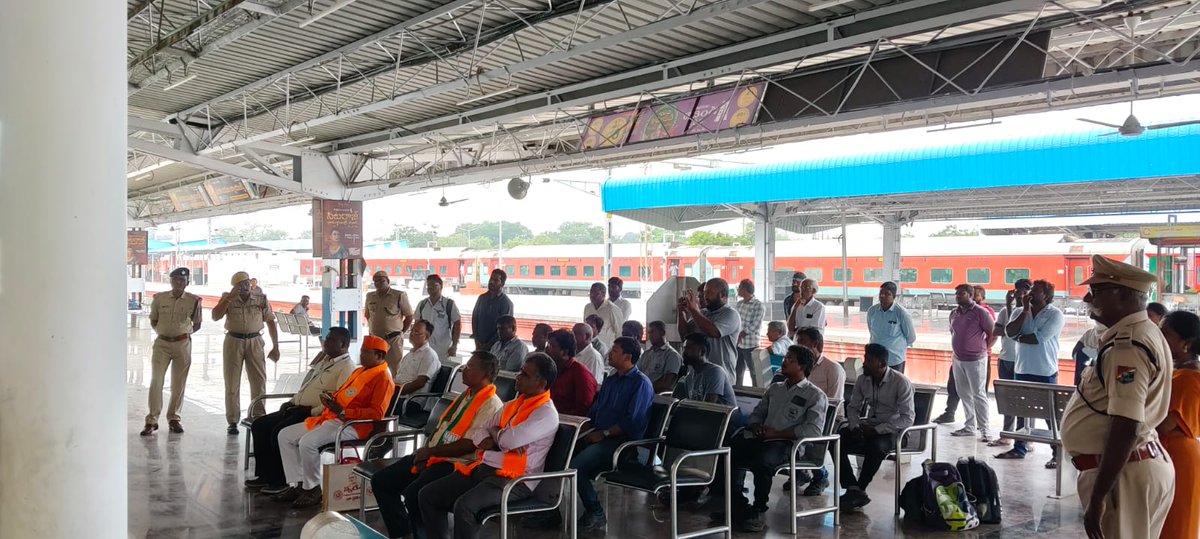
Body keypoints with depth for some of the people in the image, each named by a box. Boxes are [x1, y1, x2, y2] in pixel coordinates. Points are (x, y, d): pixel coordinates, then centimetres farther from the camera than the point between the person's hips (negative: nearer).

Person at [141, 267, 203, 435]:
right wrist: (161, 332, -1)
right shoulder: (159, 299, 0)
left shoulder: (193, 300, -2)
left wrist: (185, 332, -3)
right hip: (161, 343, 0)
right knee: (156, 381, -5)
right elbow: (153, 321, 12)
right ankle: (152, 420, 1)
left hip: (183, 344, 0)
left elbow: (197, 325, 8)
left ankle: (174, 418, 19)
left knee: (178, 384, 7)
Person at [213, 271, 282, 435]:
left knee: (259, 381, -1)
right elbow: (215, 317, -12)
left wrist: (275, 347, 1)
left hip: (254, 341, 0)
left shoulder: (261, 299, 0)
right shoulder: (227, 298, 0)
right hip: (233, 341, 0)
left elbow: (271, 322, 4)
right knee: (232, 383, 4)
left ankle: (258, 417, 10)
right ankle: (232, 422, 11)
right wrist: (230, 297, -17)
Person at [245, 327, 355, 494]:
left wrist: (313, 412, -21)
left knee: (278, 433, -26)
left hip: (314, 415, -10)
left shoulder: (346, 366, -12)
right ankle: (263, 475, 6)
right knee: (259, 425, 1)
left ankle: (279, 481, -11)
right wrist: (292, 401, 12)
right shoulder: (324, 360, 20)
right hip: (298, 409, 10)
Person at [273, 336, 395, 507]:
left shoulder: (383, 378, -8)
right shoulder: (360, 371, 23)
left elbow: (377, 413, -19)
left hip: (352, 425, -11)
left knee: (307, 442, -30)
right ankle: (298, 485, 3)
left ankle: (313, 490, -12)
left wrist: (342, 412, -22)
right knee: (285, 435, 4)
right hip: (332, 418, 11)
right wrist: (331, 400, 4)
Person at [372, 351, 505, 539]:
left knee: (413, 494, -31)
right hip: (432, 456, 10)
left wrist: (430, 452, -13)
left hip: (456, 463, -10)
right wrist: (425, 450, -1)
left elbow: (469, 445, -20)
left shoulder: (491, 405, -13)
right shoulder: (465, 395, 16)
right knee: (380, 481, 2)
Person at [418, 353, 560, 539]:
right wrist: (500, 439, -6)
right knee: (427, 495, -1)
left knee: (464, 506, -32)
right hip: (483, 468, 9)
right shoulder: (512, 405, 17)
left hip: (513, 480, -9)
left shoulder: (546, 413, -10)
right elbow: (480, 434, 16)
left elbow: (510, 440, -21)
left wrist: (495, 432, 2)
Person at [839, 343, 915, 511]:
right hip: (869, 427, 6)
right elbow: (853, 407, 13)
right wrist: (855, 426, -9)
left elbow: (908, 418, -19)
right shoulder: (863, 380, 2)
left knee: (876, 446, -38)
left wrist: (877, 430, -24)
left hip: (894, 431, -6)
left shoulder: (901, 382, -14)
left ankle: (859, 490, -19)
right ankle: (853, 489, -23)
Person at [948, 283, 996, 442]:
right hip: (957, 360, 7)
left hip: (975, 360, -7)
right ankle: (970, 426, 21)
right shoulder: (954, 313, 10)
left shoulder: (980, 312, -10)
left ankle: (984, 430, -1)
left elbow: (993, 333, -7)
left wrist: (983, 348, -2)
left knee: (979, 395, -5)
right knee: (964, 394, 12)